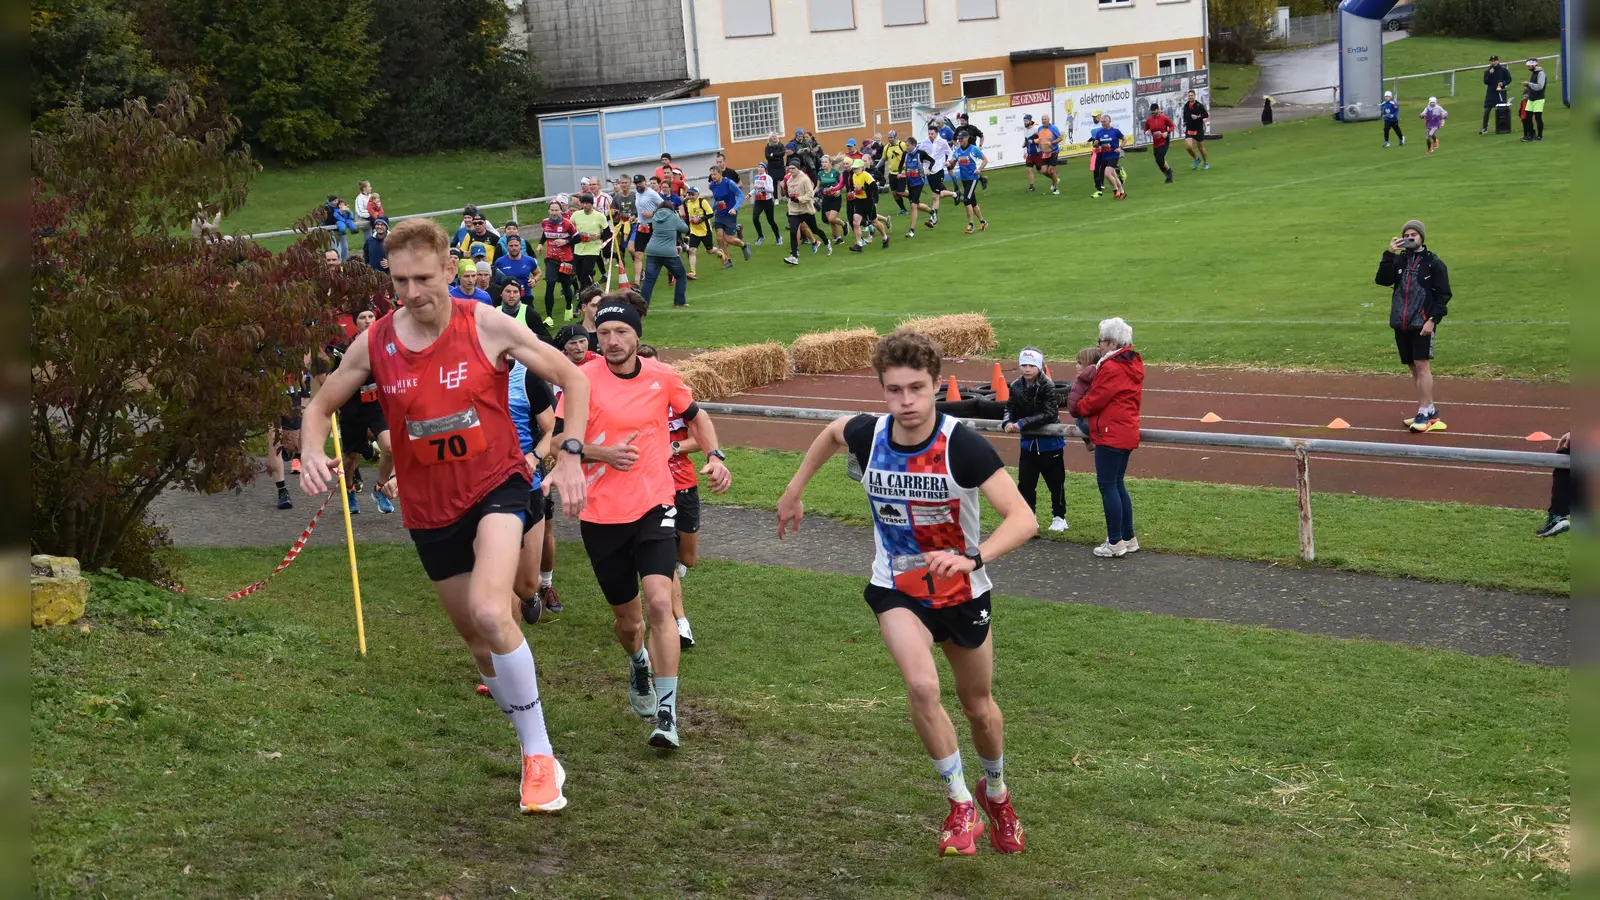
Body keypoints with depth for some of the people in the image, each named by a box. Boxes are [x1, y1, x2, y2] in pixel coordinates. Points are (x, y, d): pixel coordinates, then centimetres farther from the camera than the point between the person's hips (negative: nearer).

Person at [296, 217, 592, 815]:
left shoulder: (488, 327, -13)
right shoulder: (373, 345, -6)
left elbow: (571, 377, -5)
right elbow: (321, 405, 8)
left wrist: (570, 455, -16)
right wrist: (312, 451, -13)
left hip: (496, 486, -4)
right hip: (430, 510, 4)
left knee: (490, 613, -28)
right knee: (479, 640, 14)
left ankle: (539, 756, -15)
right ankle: (535, 753, 35)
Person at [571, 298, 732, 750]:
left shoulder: (662, 376, 0)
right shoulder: (582, 379, -6)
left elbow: (696, 416, 19)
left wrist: (715, 457, 3)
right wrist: (604, 453, -24)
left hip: (654, 508, 0)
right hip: (601, 515, 0)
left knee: (659, 601, -20)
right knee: (626, 617, 13)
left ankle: (667, 711, -13)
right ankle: (639, 663, 50)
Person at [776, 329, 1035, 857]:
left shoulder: (963, 446, -27)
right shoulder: (866, 435, -16)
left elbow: (1023, 518, -34)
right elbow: (830, 432, 11)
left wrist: (973, 558, -50)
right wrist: (794, 490, 16)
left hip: (962, 591, -1)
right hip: (896, 589, 1)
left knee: (978, 705, 15)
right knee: (922, 687, -24)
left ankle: (995, 793, 46)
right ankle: (960, 806, -5)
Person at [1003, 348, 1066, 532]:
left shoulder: (1047, 386, -20)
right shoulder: (1016, 386, -4)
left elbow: (1048, 414, -26)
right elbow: (1010, 408, 1)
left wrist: (1023, 423, -29)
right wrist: (1008, 422, -21)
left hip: (1049, 441, -4)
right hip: (1028, 442, 4)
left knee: (1055, 482, 9)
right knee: (1025, 482, 5)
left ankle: (1059, 517, 24)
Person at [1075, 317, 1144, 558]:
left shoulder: (1111, 368, -18)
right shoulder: (1133, 365, 12)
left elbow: (1094, 400, -15)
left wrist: (1079, 408, 6)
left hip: (1110, 435, -10)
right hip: (1127, 434, 10)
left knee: (1108, 485, -4)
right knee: (1118, 484, 17)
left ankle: (1115, 543, -1)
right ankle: (1129, 539, 21)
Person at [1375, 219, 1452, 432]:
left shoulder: (1433, 263, -2)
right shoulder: (1398, 260, 11)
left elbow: (1443, 294, -4)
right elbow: (1382, 279, -4)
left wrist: (1433, 319, -13)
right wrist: (1389, 254, -12)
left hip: (1422, 324, -5)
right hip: (1401, 324, 5)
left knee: (1422, 366, -10)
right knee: (1413, 368, 9)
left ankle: (1425, 413, -8)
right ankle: (1429, 410, 18)